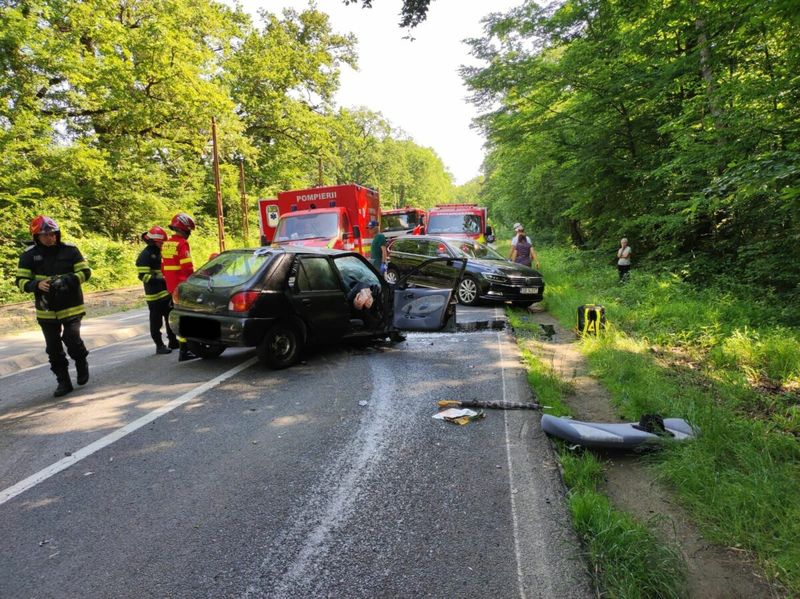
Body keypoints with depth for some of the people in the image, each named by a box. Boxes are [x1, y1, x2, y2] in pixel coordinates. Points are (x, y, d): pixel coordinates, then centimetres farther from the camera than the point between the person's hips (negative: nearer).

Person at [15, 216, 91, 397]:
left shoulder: (70, 250, -5)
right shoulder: (29, 255, -2)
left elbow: (85, 271, -4)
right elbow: (21, 281, 0)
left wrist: (67, 280, -21)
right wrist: (37, 285, -21)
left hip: (71, 306, -2)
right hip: (46, 309, 2)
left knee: (72, 339, -12)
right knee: (53, 348, 6)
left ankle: (82, 363, 19)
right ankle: (63, 381, 19)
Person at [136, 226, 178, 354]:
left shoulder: (158, 252, 17)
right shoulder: (145, 255, -11)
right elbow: (143, 276, -18)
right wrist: (160, 279, -23)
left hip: (166, 292, 9)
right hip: (154, 295, -9)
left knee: (170, 318, 14)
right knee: (156, 321, -1)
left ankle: (173, 341, 25)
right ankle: (159, 345, 5)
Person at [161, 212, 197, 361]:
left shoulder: (166, 244, 14)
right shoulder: (182, 244, -14)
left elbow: (164, 267, 19)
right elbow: (188, 268, -19)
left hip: (171, 286, 9)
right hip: (182, 286, -9)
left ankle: (183, 345, 26)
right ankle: (183, 351, -8)